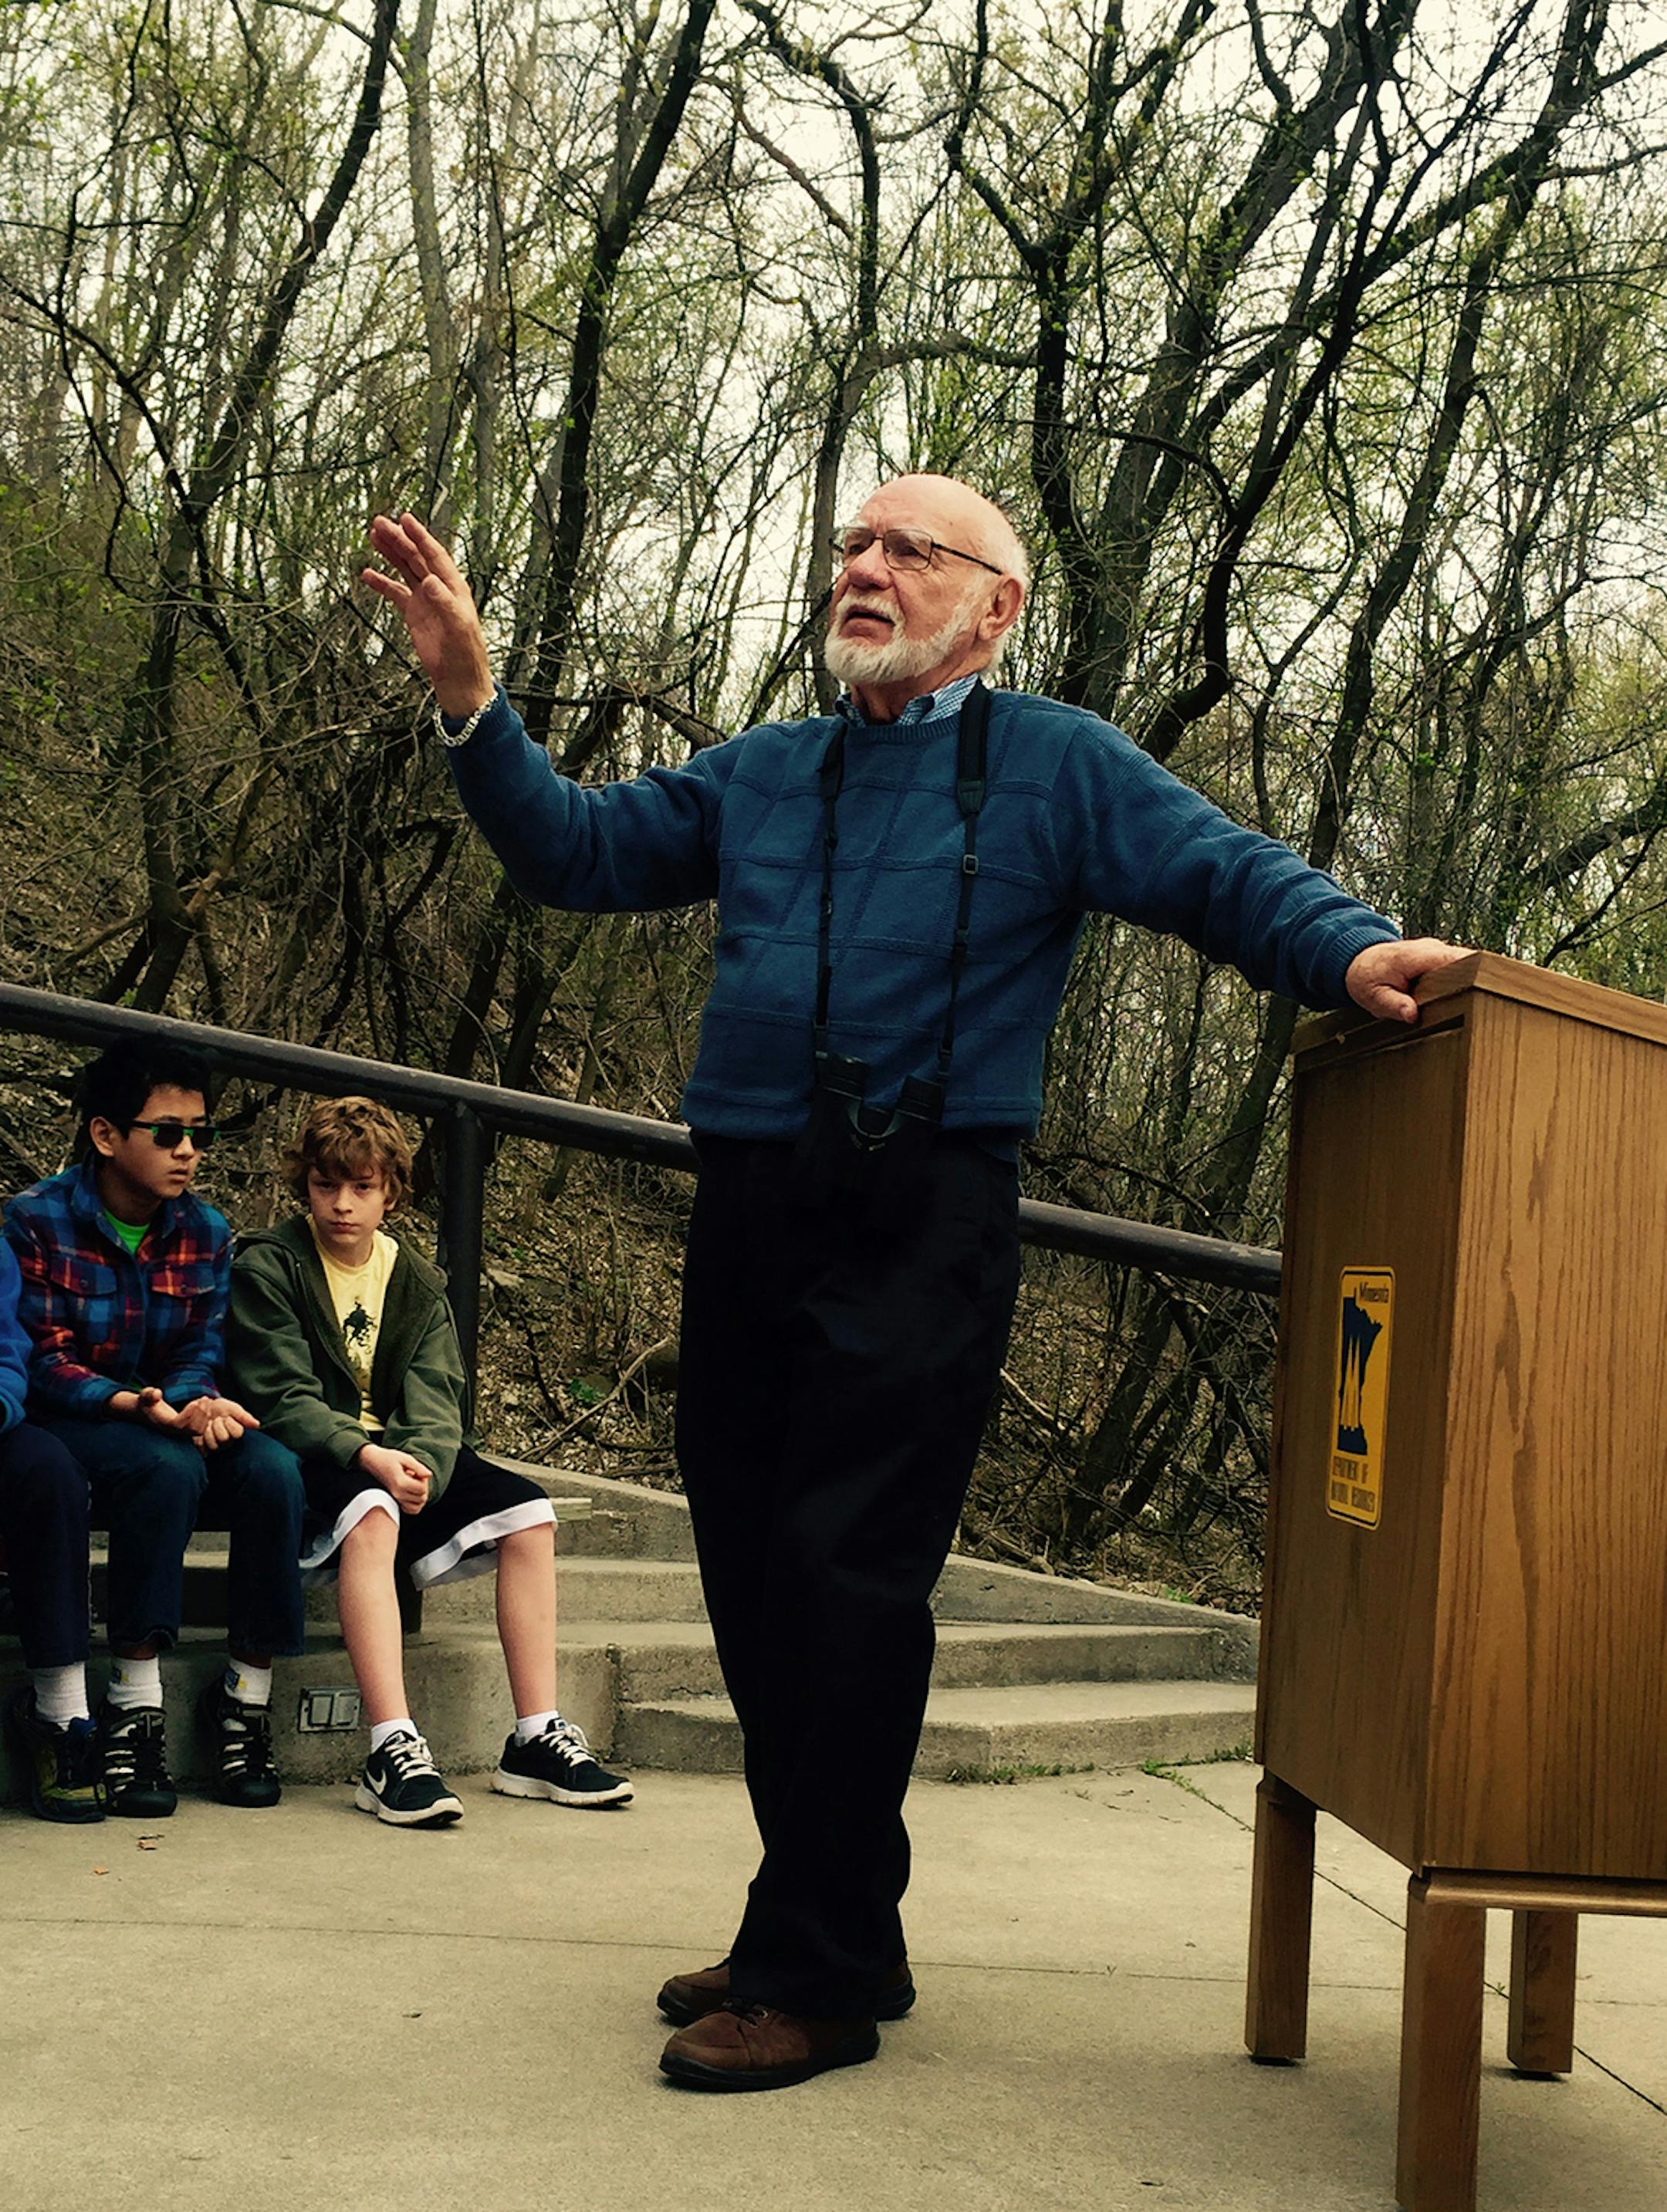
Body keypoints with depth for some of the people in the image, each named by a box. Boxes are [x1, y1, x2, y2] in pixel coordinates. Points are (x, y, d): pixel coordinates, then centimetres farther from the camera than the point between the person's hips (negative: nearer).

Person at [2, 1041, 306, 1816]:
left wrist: (195, 1400, -23)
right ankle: (134, 1708, -30)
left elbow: (203, 1352, 2)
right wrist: (137, 1407, -31)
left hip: (167, 1426, 5)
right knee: (169, 1467, -35)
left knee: (272, 1469, -25)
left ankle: (247, 1697, -15)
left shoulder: (206, 1232, 6)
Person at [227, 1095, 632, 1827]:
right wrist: (368, 1457, -30)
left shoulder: (416, 1283, 11)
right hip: (307, 1458, -6)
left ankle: (536, 1739, -13)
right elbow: (282, 1401, -15)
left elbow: (436, 1402, -1)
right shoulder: (267, 1267, -5)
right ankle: (393, 1750, -44)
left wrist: (420, 1463, -24)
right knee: (372, 1512, -38)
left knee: (529, 1513, -14)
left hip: (402, 1454, 6)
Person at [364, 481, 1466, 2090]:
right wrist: (472, 704, 7)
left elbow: (1225, 872, -3)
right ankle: (836, 1933, 24)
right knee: (752, 1579, 9)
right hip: (747, 1216, 6)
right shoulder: (760, 774, 23)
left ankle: (817, 1981, 3)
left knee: (845, 1581, -8)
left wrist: (1351, 949, -24)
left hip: (917, 1227, -6)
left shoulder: (1057, 766, 7)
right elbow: (578, 853, 20)